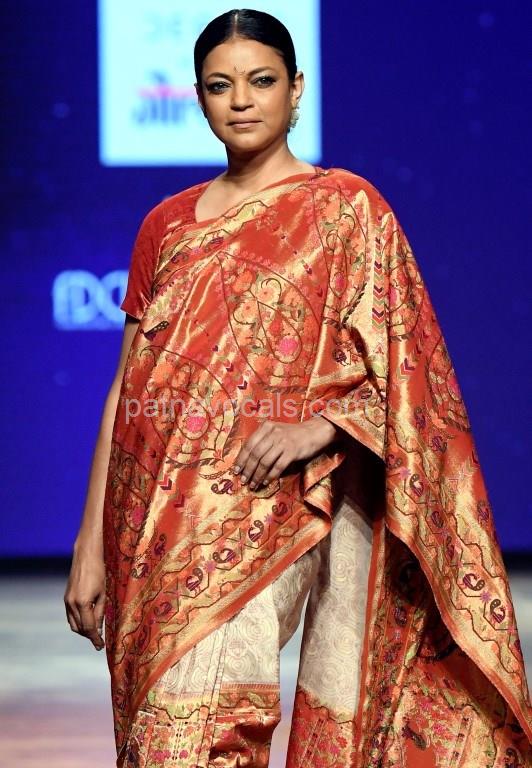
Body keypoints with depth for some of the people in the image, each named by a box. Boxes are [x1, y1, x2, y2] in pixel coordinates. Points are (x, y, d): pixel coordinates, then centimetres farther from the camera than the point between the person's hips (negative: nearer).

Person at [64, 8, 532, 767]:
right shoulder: (168, 225, 15)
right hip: (162, 527, 5)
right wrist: (91, 546, 8)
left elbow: (404, 369, 0)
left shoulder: (344, 206, 3)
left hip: (266, 510, -5)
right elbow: (128, 389, 13)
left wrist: (320, 426, -19)